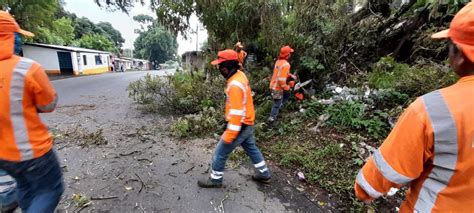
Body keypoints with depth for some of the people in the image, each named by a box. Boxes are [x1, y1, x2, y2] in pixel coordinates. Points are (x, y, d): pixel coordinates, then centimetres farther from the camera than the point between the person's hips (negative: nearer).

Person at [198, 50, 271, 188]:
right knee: (252, 149, 25)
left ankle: (215, 180, 30)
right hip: (248, 124, 10)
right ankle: (264, 175, 43)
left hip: (240, 126, -10)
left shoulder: (235, 85, -28)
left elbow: (237, 114, -29)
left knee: (220, 153, 8)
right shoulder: (240, 75, 2)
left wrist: (229, 135, -23)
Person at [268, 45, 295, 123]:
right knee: (277, 103, 9)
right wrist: (287, 87, -15)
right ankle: (272, 118, 24)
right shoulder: (285, 65, -26)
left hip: (274, 85, 9)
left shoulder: (279, 61, 3)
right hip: (278, 87, -9)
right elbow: (281, 79, -31)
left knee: (287, 95, 28)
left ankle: (277, 108, 36)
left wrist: (290, 75, 10)